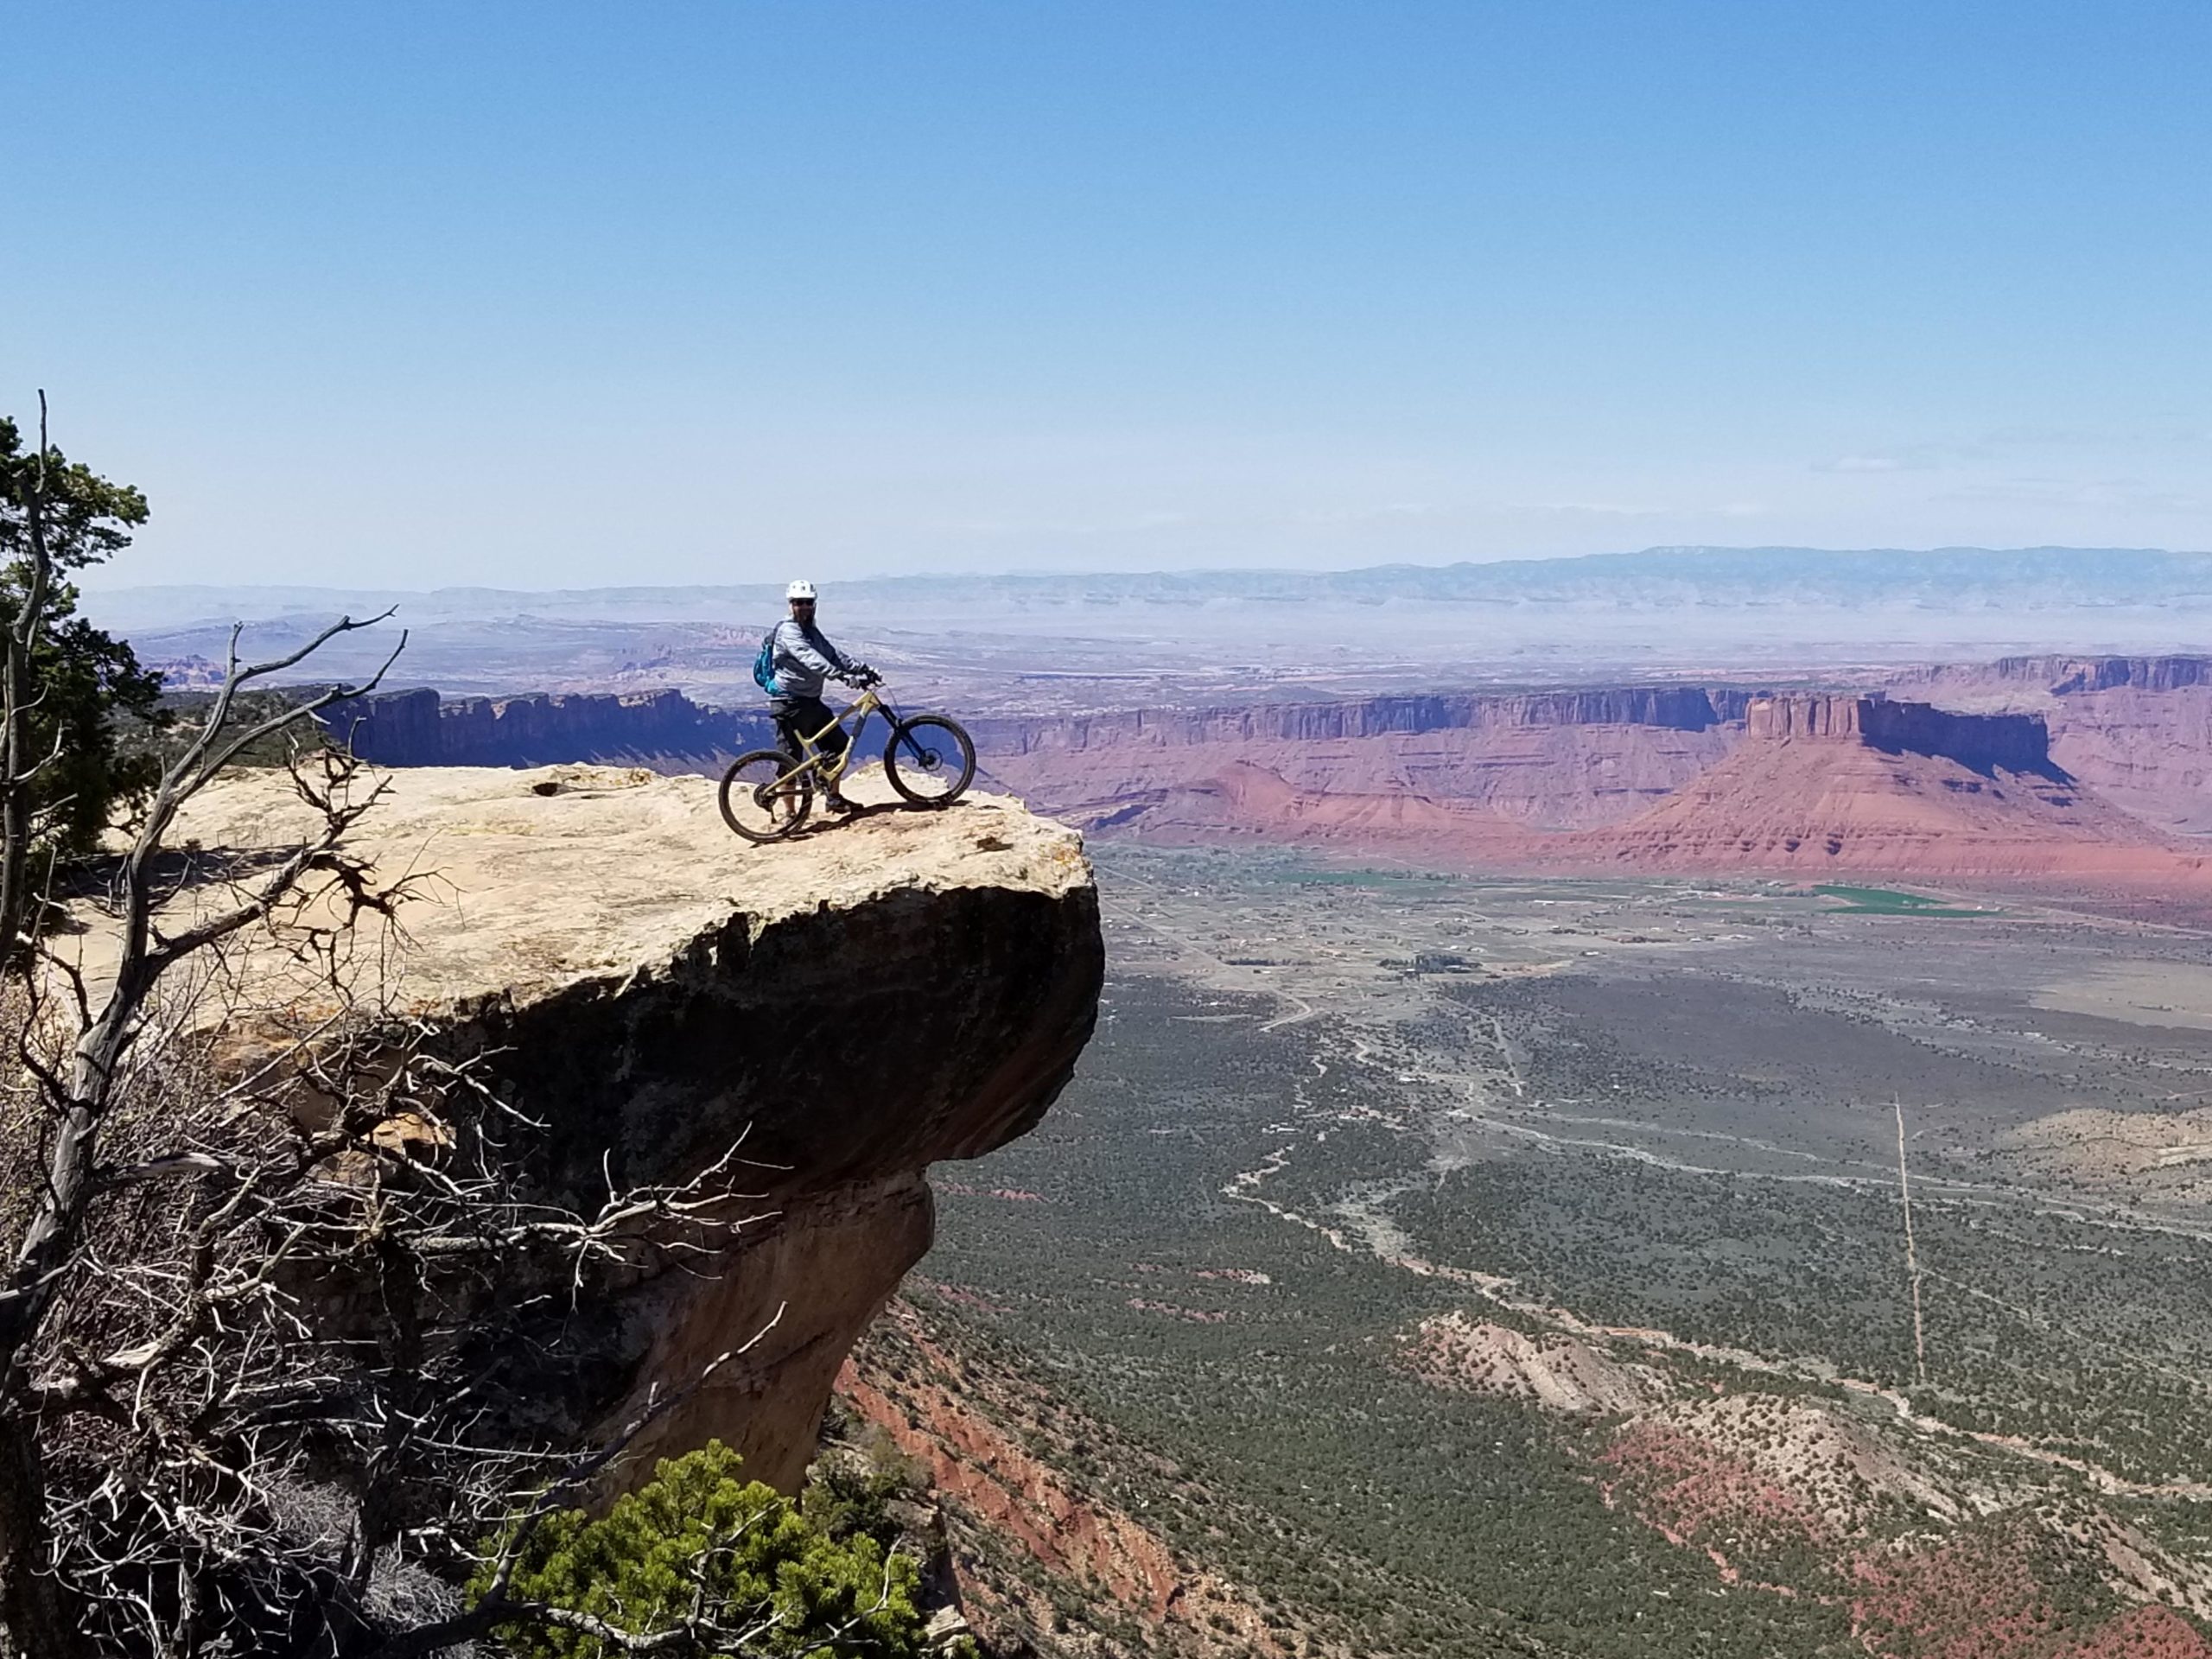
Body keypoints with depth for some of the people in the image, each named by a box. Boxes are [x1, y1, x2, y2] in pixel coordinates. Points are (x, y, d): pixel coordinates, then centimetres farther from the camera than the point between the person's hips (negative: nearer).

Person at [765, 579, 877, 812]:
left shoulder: (811, 631, 15)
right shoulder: (788, 631, -15)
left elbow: (833, 654, 8)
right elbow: (810, 659, -30)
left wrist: (863, 669, -5)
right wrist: (843, 676, -41)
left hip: (811, 702, 9)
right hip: (790, 704, -9)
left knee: (839, 745, 12)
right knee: (792, 760, -6)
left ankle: (833, 797, 25)